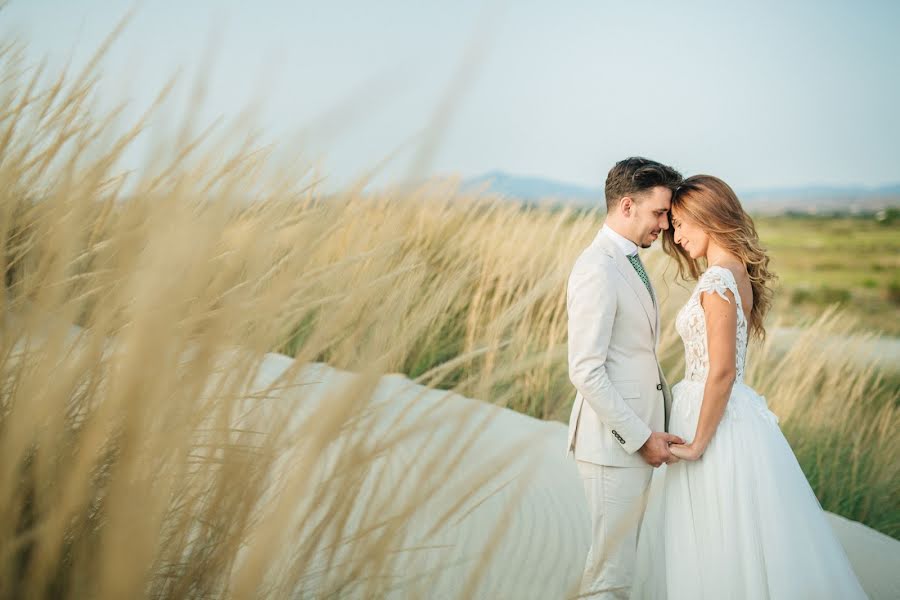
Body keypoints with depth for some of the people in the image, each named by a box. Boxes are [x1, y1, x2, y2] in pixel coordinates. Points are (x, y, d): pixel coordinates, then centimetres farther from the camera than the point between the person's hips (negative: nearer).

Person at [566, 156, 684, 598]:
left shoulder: (628, 262, 12)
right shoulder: (597, 269, -19)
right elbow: (585, 372, -22)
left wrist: (661, 417, 9)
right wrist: (641, 437, -18)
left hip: (637, 434, 9)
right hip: (614, 444, -9)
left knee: (620, 553, 18)